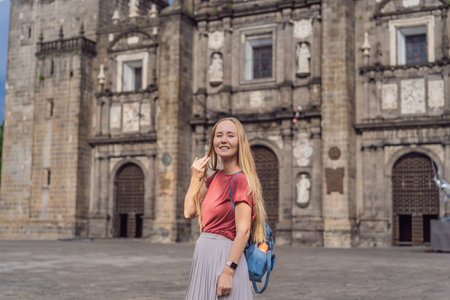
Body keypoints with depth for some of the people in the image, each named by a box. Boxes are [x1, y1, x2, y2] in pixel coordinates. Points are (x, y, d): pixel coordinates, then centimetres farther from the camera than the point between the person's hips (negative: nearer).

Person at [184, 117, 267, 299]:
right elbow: (189, 212, 9)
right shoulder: (215, 177, 11)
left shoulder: (240, 180, -14)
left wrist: (228, 271, -23)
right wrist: (196, 178, 0)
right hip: (204, 256, 8)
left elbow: (243, 231, -19)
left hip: (224, 255, -8)